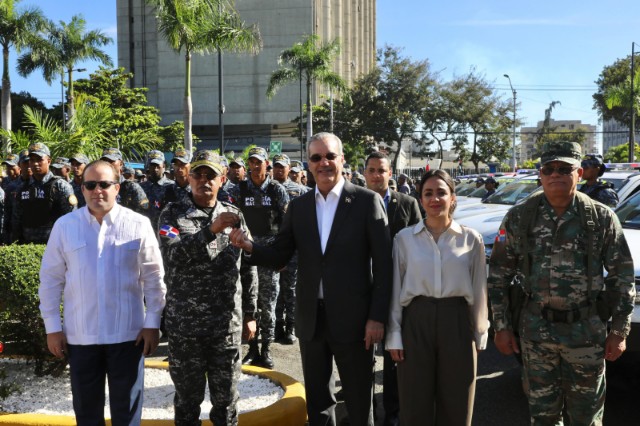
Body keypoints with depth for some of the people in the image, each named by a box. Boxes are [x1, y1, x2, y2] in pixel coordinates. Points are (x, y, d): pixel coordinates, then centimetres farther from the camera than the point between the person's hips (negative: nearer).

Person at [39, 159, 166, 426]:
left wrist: (152, 323, -3)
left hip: (127, 333, -1)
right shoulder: (65, 226, -1)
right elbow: (51, 278, 4)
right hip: (80, 334, 2)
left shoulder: (138, 224, -6)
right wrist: (52, 326, 3)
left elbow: (153, 277, -2)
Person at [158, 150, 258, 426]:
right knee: (188, 398, 12)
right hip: (185, 324, -1)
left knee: (226, 398, 10)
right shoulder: (173, 214, -1)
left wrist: (250, 313, 10)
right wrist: (211, 230, -29)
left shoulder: (234, 216, 5)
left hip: (227, 323, 2)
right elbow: (173, 255, -19)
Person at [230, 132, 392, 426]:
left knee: (359, 402, 10)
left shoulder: (367, 200, -6)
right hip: (311, 318, 4)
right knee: (317, 401, 18)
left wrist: (378, 316, -12)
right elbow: (279, 257, 4)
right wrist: (249, 246, -16)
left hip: (352, 318, -4)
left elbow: (383, 263, -8)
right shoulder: (298, 206, 7)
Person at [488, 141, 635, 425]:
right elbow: (498, 274, 3)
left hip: (587, 331, -1)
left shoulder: (601, 218, -4)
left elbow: (622, 276, 1)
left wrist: (619, 331, -1)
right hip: (535, 330, 1)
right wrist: (501, 326, 0)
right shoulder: (519, 217, -2)